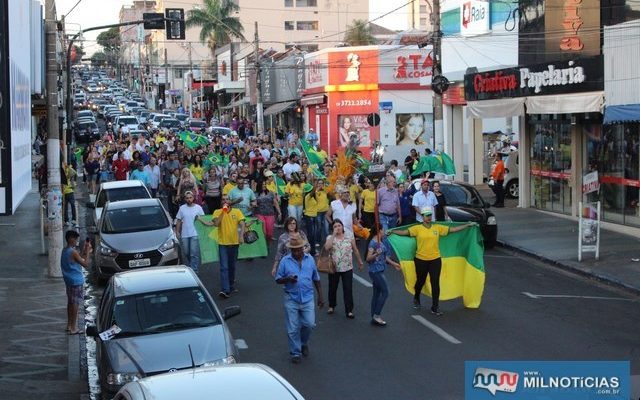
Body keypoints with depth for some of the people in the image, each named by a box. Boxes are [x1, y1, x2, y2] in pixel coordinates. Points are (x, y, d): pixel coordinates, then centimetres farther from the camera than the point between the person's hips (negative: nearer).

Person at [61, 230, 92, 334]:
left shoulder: (65, 251, 8)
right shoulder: (73, 252, -21)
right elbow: (85, 264, -19)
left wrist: (84, 251, 11)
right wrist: (88, 252, -11)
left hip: (68, 281, 9)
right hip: (76, 282, -9)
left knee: (70, 302, 17)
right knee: (75, 303, -3)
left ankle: (69, 325, 24)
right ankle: (73, 328, 1)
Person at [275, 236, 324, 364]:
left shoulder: (310, 259, 3)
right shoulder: (285, 261, -4)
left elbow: (316, 279, 10)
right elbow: (278, 279, -1)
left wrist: (320, 296, 8)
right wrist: (288, 279, -22)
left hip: (307, 298, 1)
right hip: (291, 299, -1)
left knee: (309, 324, 0)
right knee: (293, 329, 3)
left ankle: (303, 343, 30)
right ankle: (295, 353, 16)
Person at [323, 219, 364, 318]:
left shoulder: (349, 237, -1)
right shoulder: (330, 238, -3)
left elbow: (355, 250, 9)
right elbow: (327, 247, -24)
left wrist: (360, 262, 14)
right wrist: (334, 235, -20)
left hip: (347, 268, -1)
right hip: (334, 268, 1)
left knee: (348, 289, -2)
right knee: (332, 288, 15)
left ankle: (349, 311, 4)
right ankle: (331, 306, 37)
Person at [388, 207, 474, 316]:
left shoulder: (438, 228, 2)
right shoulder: (417, 228, -6)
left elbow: (453, 229, 6)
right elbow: (405, 232, -17)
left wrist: (468, 225, 5)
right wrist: (392, 232, -31)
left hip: (435, 260, 1)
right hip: (421, 260, -1)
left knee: (435, 283, -1)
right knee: (420, 281, 17)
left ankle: (435, 307, 7)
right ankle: (416, 299, 45)